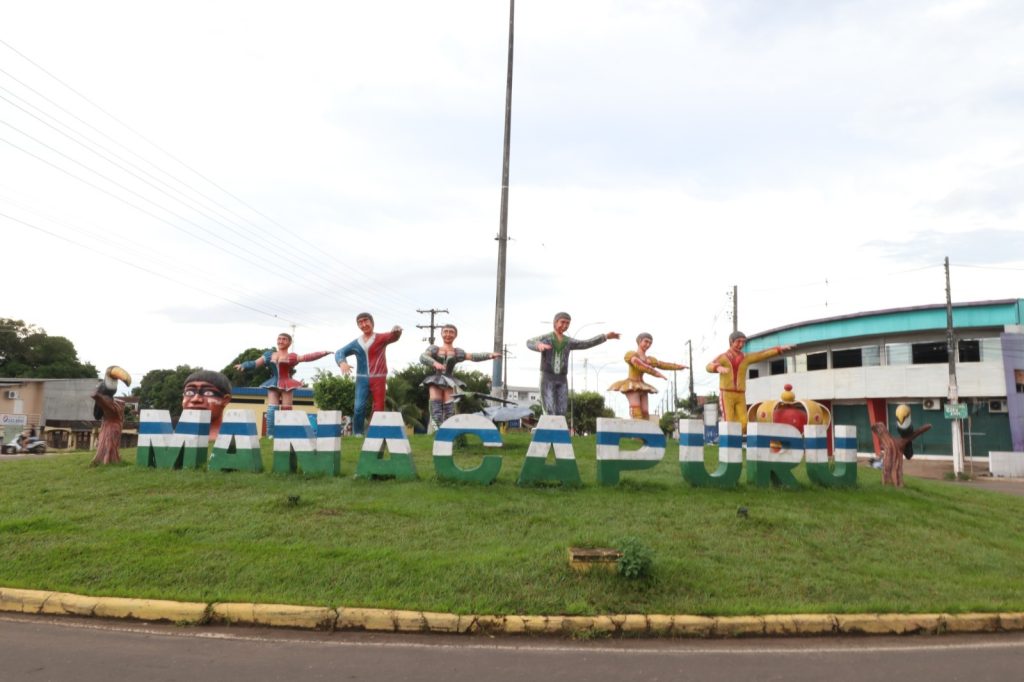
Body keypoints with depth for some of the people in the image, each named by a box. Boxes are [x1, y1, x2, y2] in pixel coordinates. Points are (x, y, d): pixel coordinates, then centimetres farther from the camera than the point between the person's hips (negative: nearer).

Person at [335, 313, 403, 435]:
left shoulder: (381, 338, 1)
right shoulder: (355, 343, 10)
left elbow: (392, 337, -19)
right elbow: (339, 352, 7)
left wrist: (396, 332, -46)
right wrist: (342, 362, -18)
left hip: (378, 379, -2)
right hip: (362, 379, 2)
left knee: (378, 408, 2)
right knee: (359, 407, -7)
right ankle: (358, 433, 4)